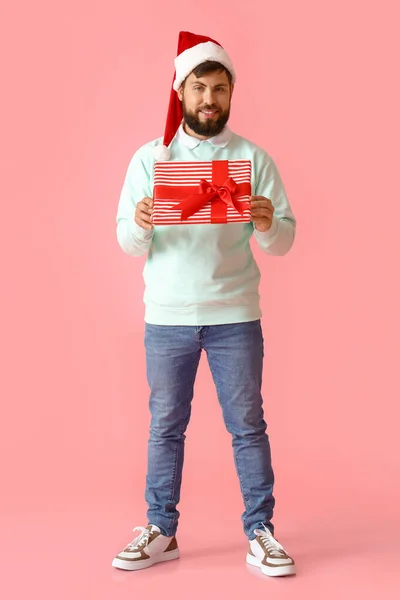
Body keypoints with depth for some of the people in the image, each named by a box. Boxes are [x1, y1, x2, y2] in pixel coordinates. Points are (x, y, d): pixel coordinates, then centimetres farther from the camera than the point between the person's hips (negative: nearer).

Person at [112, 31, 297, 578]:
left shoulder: (254, 158, 3)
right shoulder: (150, 158, 5)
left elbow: (284, 241, 0)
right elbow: (129, 243, 2)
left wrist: (268, 224, -23)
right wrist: (140, 226, -21)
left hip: (235, 316, -1)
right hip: (166, 316, 1)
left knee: (248, 425, 5)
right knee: (166, 425, 9)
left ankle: (261, 533, 15)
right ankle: (161, 532, 20)